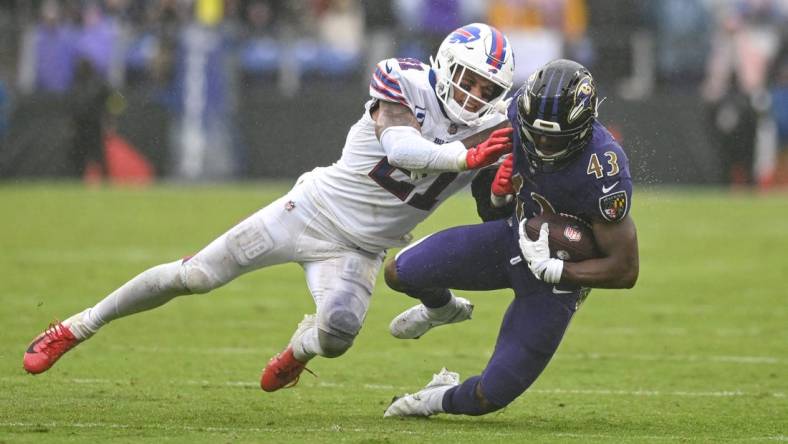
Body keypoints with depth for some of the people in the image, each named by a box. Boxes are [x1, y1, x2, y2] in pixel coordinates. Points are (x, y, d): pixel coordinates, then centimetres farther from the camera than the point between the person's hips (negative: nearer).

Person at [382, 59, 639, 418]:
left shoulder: (603, 174, -36)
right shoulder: (524, 111, -21)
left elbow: (625, 271, -27)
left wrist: (550, 268, -28)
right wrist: (500, 188, -11)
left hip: (560, 272, -5)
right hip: (516, 234, 5)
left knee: (489, 396, -2)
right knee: (401, 273, -3)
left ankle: (442, 398, 35)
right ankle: (443, 308, 32)